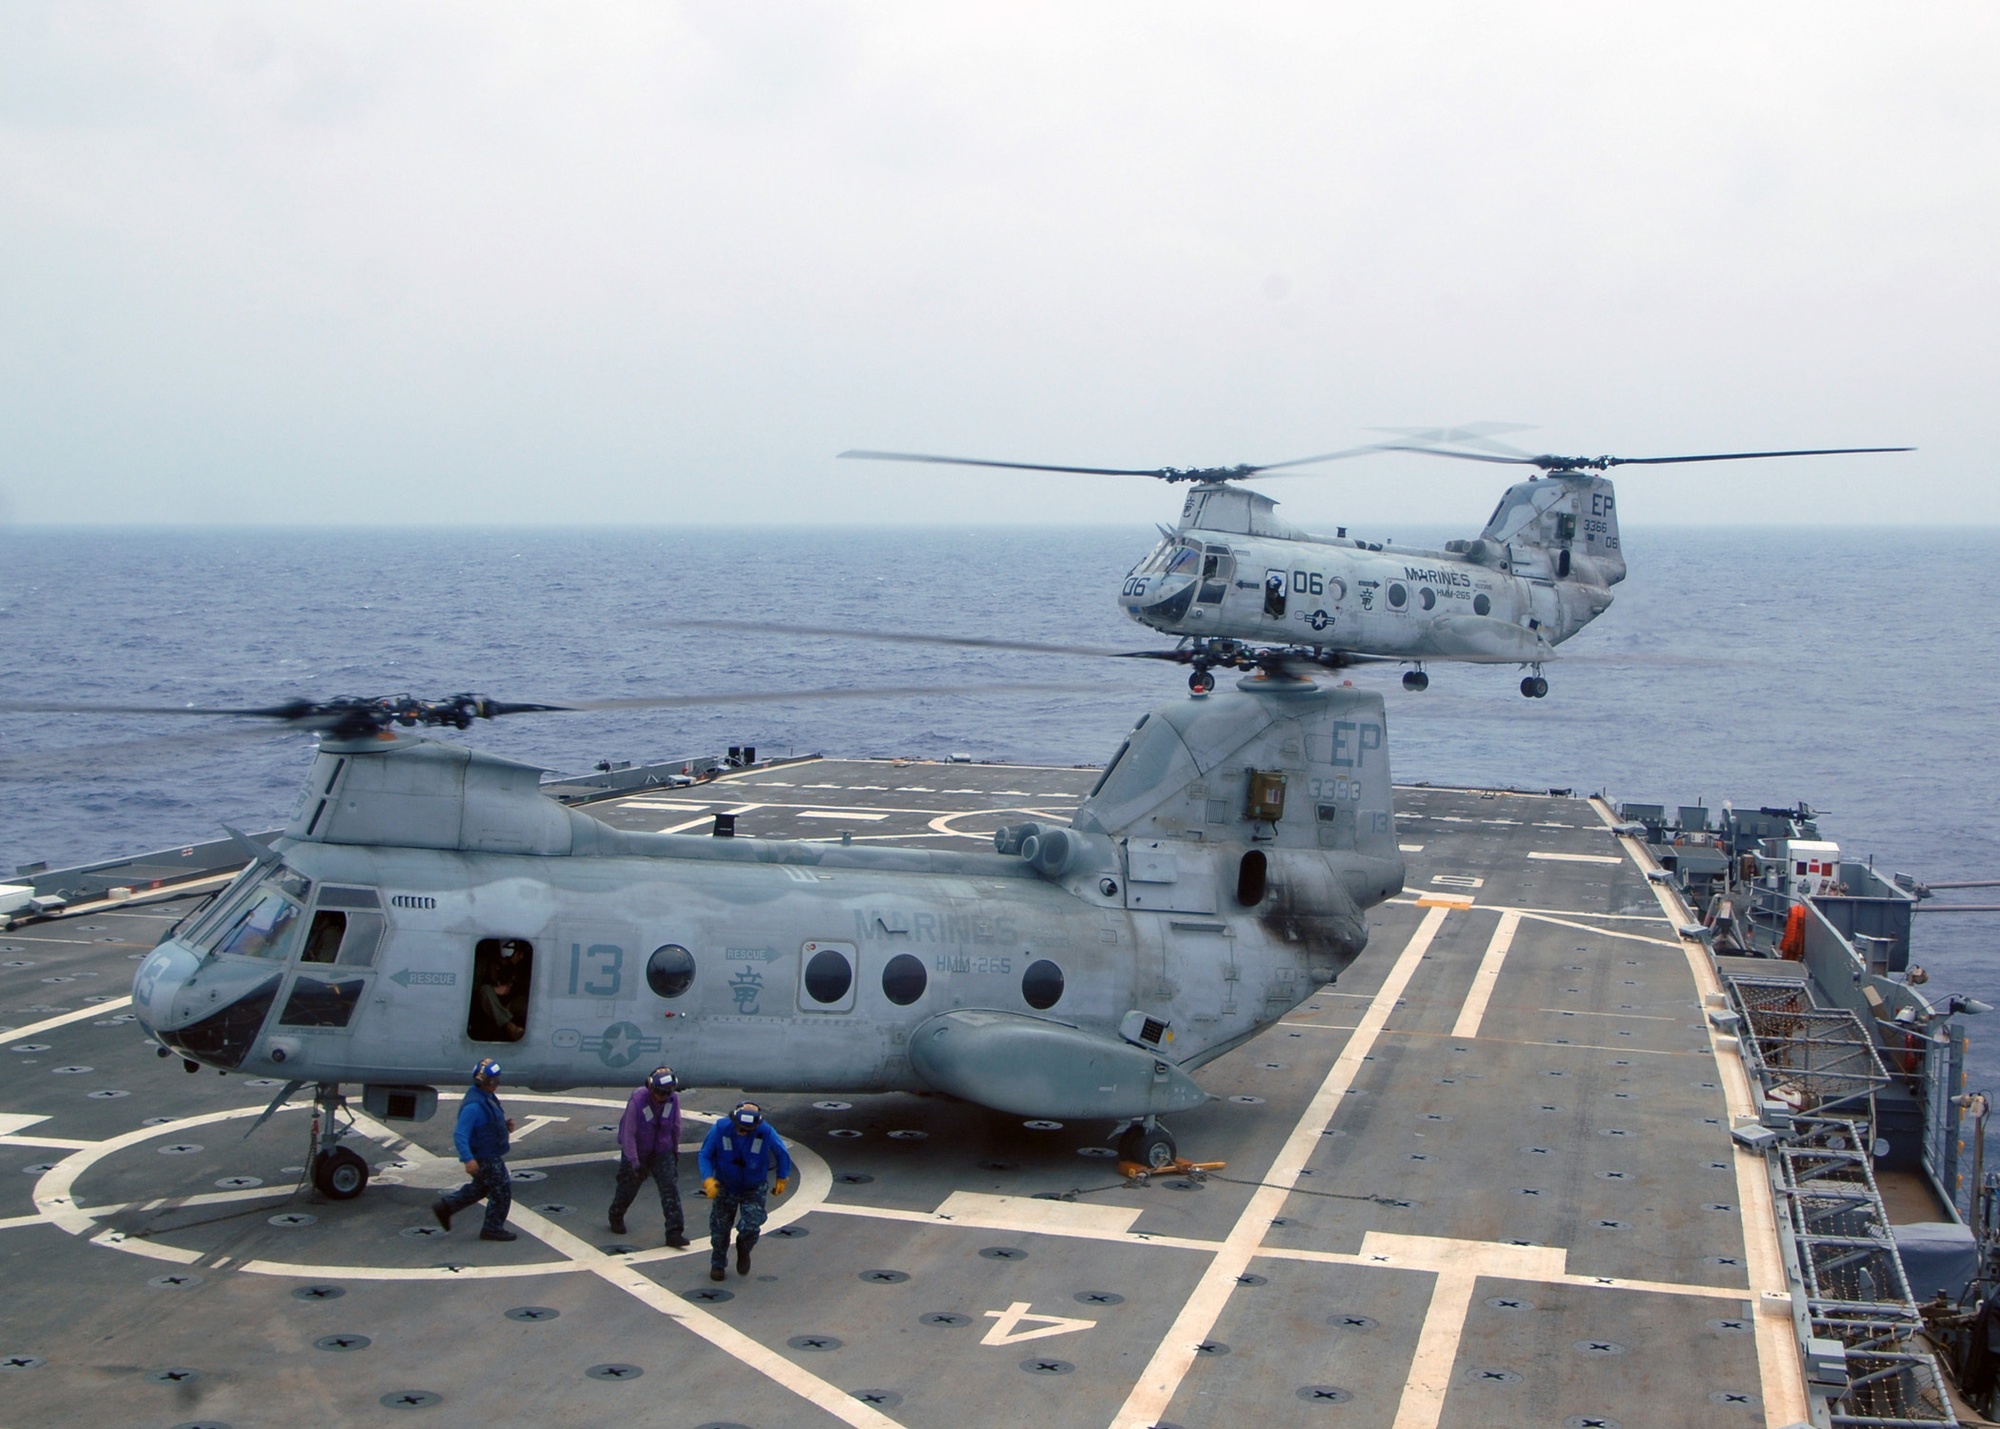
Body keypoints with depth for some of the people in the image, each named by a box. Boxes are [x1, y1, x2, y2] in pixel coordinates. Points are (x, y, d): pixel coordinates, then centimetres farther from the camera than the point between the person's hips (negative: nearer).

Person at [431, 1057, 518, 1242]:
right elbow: (460, 1135, -31)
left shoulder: (487, 1098, 4)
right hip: (485, 1159, -10)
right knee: (502, 1191, 3)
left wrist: (505, 1124, 2)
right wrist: (468, 1159, -40)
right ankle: (493, 1228, 18)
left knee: (480, 1188, 24)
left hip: (491, 1155, 10)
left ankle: (445, 1206, 31)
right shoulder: (474, 1106, -28)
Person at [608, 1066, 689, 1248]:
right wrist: (635, 1163, -28)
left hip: (662, 1151, 3)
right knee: (628, 1186, 16)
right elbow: (628, 1133, -27)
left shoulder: (674, 1098, -16)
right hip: (636, 1152, -3)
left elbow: (676, 1124, 2)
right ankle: (616, 1217, 46)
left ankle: (674, 1233, -10)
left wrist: (675, 1149, 13)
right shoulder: (637, 1101, -30)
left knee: (670, 1189, -10)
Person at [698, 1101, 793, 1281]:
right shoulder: (720, 1129, -23)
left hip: (753, 1190, -1)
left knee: (750, 1227, -14)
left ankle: (743, 1250, 21)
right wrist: (708, 1179, -26)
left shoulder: (766, 1132, -23)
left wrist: (782, 1179, 4)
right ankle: (717, 1264, 35)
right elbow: (705, 1155, -12)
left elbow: (782, 1154, -4)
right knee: (719, 1228, 10)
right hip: (725, 1188, 1)